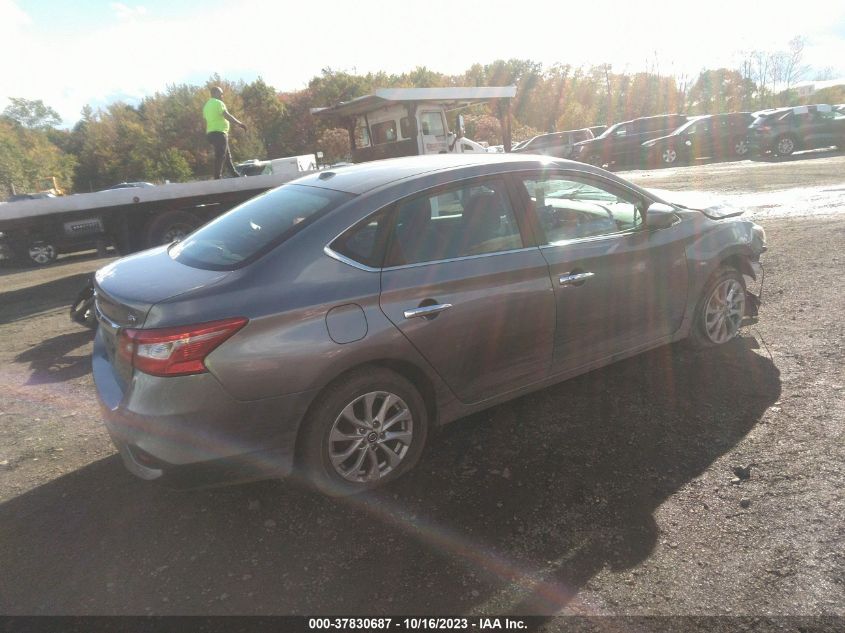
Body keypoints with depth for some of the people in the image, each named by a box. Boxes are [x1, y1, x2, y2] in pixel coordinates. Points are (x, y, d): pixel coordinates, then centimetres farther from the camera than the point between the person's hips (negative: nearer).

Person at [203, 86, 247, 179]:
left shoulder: (206, 105, 20)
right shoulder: (218, 103, -7)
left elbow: (206, 119, 20)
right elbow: (227, 115, -19)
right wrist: (239, 123, -20)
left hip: (210, 133, 10)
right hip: (219, 133, -10)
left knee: (227, 155, 17)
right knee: (220, 157, -9)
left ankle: (234, 173, 24)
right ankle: (218, 178, -10)